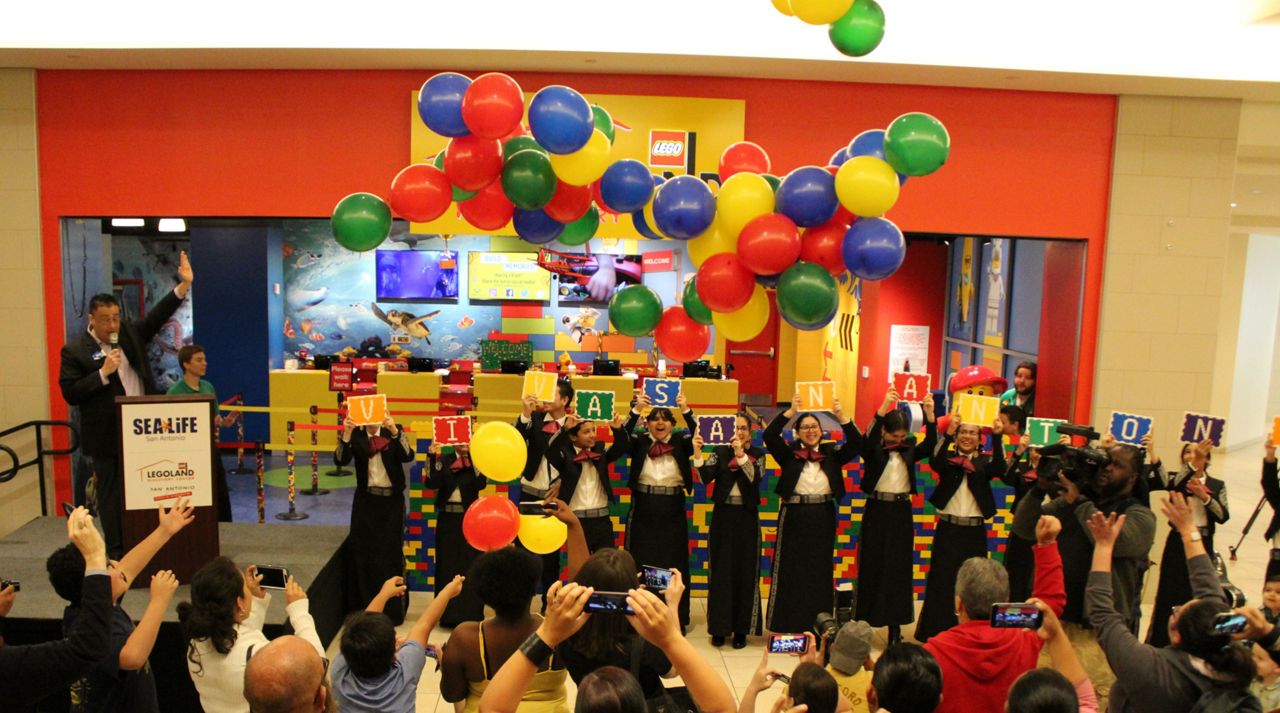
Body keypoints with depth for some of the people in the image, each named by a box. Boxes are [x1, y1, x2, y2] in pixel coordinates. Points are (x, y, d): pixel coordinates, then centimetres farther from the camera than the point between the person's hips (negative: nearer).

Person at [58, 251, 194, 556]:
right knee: (111, 496, 5)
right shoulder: (75, 351, -5)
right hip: (107, 437, -4)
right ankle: (118, 553, 13)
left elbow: (158, 315, 2)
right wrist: (103, 373, -18)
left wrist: (184, 285, -8)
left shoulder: (130, 335, 9)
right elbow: (70, 393, -9)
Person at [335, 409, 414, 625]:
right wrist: (346, 434, -29)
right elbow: (340, 460, -15)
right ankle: (365, 610, 17)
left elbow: (408, 456, -18)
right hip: (365, 501, 1)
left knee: (391, 553, 3)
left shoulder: (394, 433, -2)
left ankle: (392, 608, 14)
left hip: (392, 501, -1)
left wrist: (394, 431, -32)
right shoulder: (356, 436, -1)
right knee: (363, 553, 6)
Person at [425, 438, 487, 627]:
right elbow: (431, 483, -7)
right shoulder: (443, 460, 6)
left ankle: (471, 613, 9)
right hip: (447, 518, 2)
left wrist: (472, 458, -20)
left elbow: (481, 484, -15)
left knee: (470, 565, 0)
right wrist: (433, 457, -15)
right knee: (447, 564, 6)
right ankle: (449, 614, 16)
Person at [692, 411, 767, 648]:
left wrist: (741, 455, -25)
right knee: (720, 571, 4)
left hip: (746, 517, 0)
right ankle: (719, 628, 14)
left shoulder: (757, 453, 3)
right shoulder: (720, 451, 4)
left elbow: (756, 477, -15)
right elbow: (705, 477, -9)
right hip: (722, 515, 1)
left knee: (745, 572, 4)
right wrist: (697, 453, -21)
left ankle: (741, 629, 14)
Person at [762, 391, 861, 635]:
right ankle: (789, 626, 13)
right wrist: (790, 411, -20)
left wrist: (841, 416, -16)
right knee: (791, 571, 4)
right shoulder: (789, 453, 1)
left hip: (822, 518, 2)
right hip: (794, 517, -2)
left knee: (820, 572, 8)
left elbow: (856, 444, -6)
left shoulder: (831, 454, 6)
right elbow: (769, 435, -13)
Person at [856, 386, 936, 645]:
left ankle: (895, 628, 17)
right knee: (872, 568, 2)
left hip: (901, 512, 3)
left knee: (899, 569, 7)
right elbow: (867, 441, -28)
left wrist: (929, 414, -28)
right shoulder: (874, 449, -6)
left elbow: (930, 446, -14)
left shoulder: (909, 449, 4)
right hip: (877, 511, -3)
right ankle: (864, 625, 10)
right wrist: (883, 408, -39)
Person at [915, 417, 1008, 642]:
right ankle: (937, 632, 11)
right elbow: (935, 463, -20)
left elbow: (999, 470, -15)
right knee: (942, 581, 1)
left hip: (975, 531, 1)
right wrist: (948, 433, -33)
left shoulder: (985, 461, 5)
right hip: (948, 529, -1)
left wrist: (997, 437, -27)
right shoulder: (948, 460, 2)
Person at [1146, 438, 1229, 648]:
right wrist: (1193, 463, -35)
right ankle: (1160, 642, 6)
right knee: (1170, 592, -1)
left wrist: (1204, 497, -16)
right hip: (1178, 542, -2)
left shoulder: (1217, 485, 7)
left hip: (1203, 543, 2)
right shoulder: (1178, 479, 0)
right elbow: (1170, 486, -26)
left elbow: (1223, 516, -4)